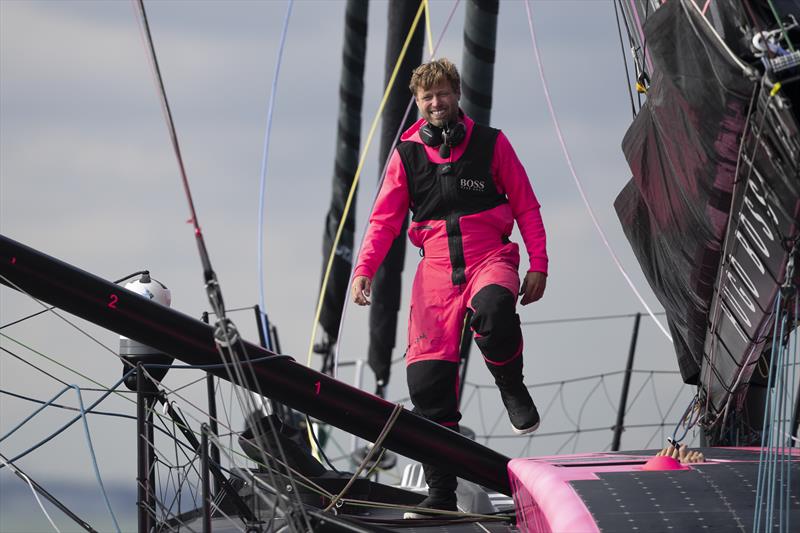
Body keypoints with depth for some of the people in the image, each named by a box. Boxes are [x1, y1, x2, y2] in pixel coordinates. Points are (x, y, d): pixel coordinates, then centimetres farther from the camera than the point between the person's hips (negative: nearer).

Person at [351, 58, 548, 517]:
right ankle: (442, 494, -2)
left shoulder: (491, 144, 5)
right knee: (428, 377, -9)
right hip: (437, 268, 2)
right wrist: (364, 269, -3)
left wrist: (538, 265, 1)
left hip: (490, 258, -2)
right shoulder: (407, 154, 9)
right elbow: (385, 219, 11)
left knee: (492, 310, -39)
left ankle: (513, 389, -7)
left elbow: (526, 208, 9)